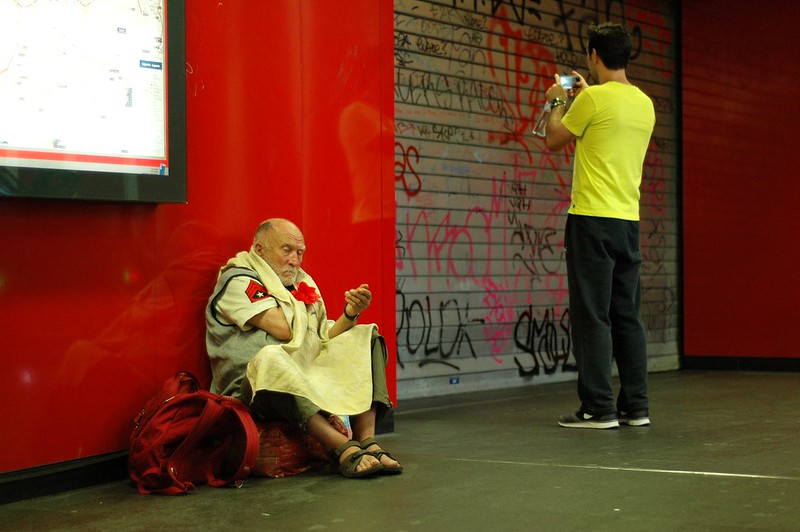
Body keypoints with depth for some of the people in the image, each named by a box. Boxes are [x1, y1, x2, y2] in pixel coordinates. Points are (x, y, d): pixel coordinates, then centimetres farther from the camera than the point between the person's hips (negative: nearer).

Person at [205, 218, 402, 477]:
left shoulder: (302, 283, 22)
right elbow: (284, 330, -14)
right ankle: (345, 450, -46)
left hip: (307, 382, 8)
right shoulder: (238, 281, -2)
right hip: (253, 388, -7)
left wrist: (350, 314, -6)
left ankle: (367, 442, -24)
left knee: (366, 338, -1)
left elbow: (324, 338, 11)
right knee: (271, 358, -39)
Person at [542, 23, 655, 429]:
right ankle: (635, 407, 14)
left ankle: (598, 408, -3)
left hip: (593, 217, -7)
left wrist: (557, 102, 18)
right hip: (628, 219, 7)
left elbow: (554, 140, 1)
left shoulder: (593, 98, -11)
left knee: (592, 316, -4)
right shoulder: (644, 104, 11)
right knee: (627, 316, 11)